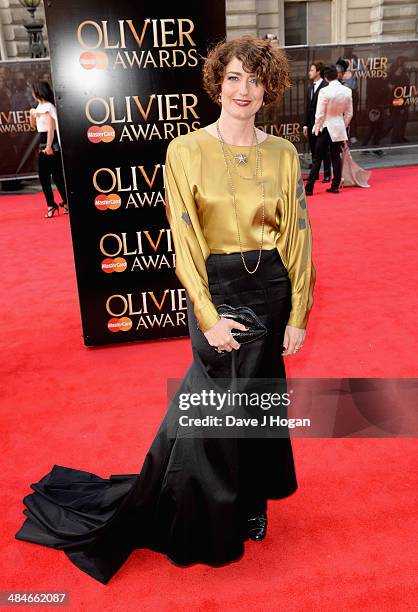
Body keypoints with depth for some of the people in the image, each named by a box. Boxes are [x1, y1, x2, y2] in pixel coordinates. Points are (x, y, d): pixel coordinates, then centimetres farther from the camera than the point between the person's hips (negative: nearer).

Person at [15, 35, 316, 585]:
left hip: (272, 290, 3)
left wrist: (298, 314, -1)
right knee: (215, 401, 6)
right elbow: (186, 242, -9)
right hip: (214, 290, -3)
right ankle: (208, 520, 33)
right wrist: (208, 316, -15)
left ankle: (249, 501, 41)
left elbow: (298, 236, 3)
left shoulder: (283, 153, 3)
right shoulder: (185, 151, -6)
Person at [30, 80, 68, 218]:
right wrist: (32, 114, 3)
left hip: (52, 145, -9)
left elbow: (51, 128, -18)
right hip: (43, 144, 9)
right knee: (43, 176, 9)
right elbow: (33, 125, 22)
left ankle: (67, 202, 6)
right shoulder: (40, 106, 15)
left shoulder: (47, 106, -13)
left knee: (57, 176, -4)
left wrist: (49, 146, -20)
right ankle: (51, 205, 13)